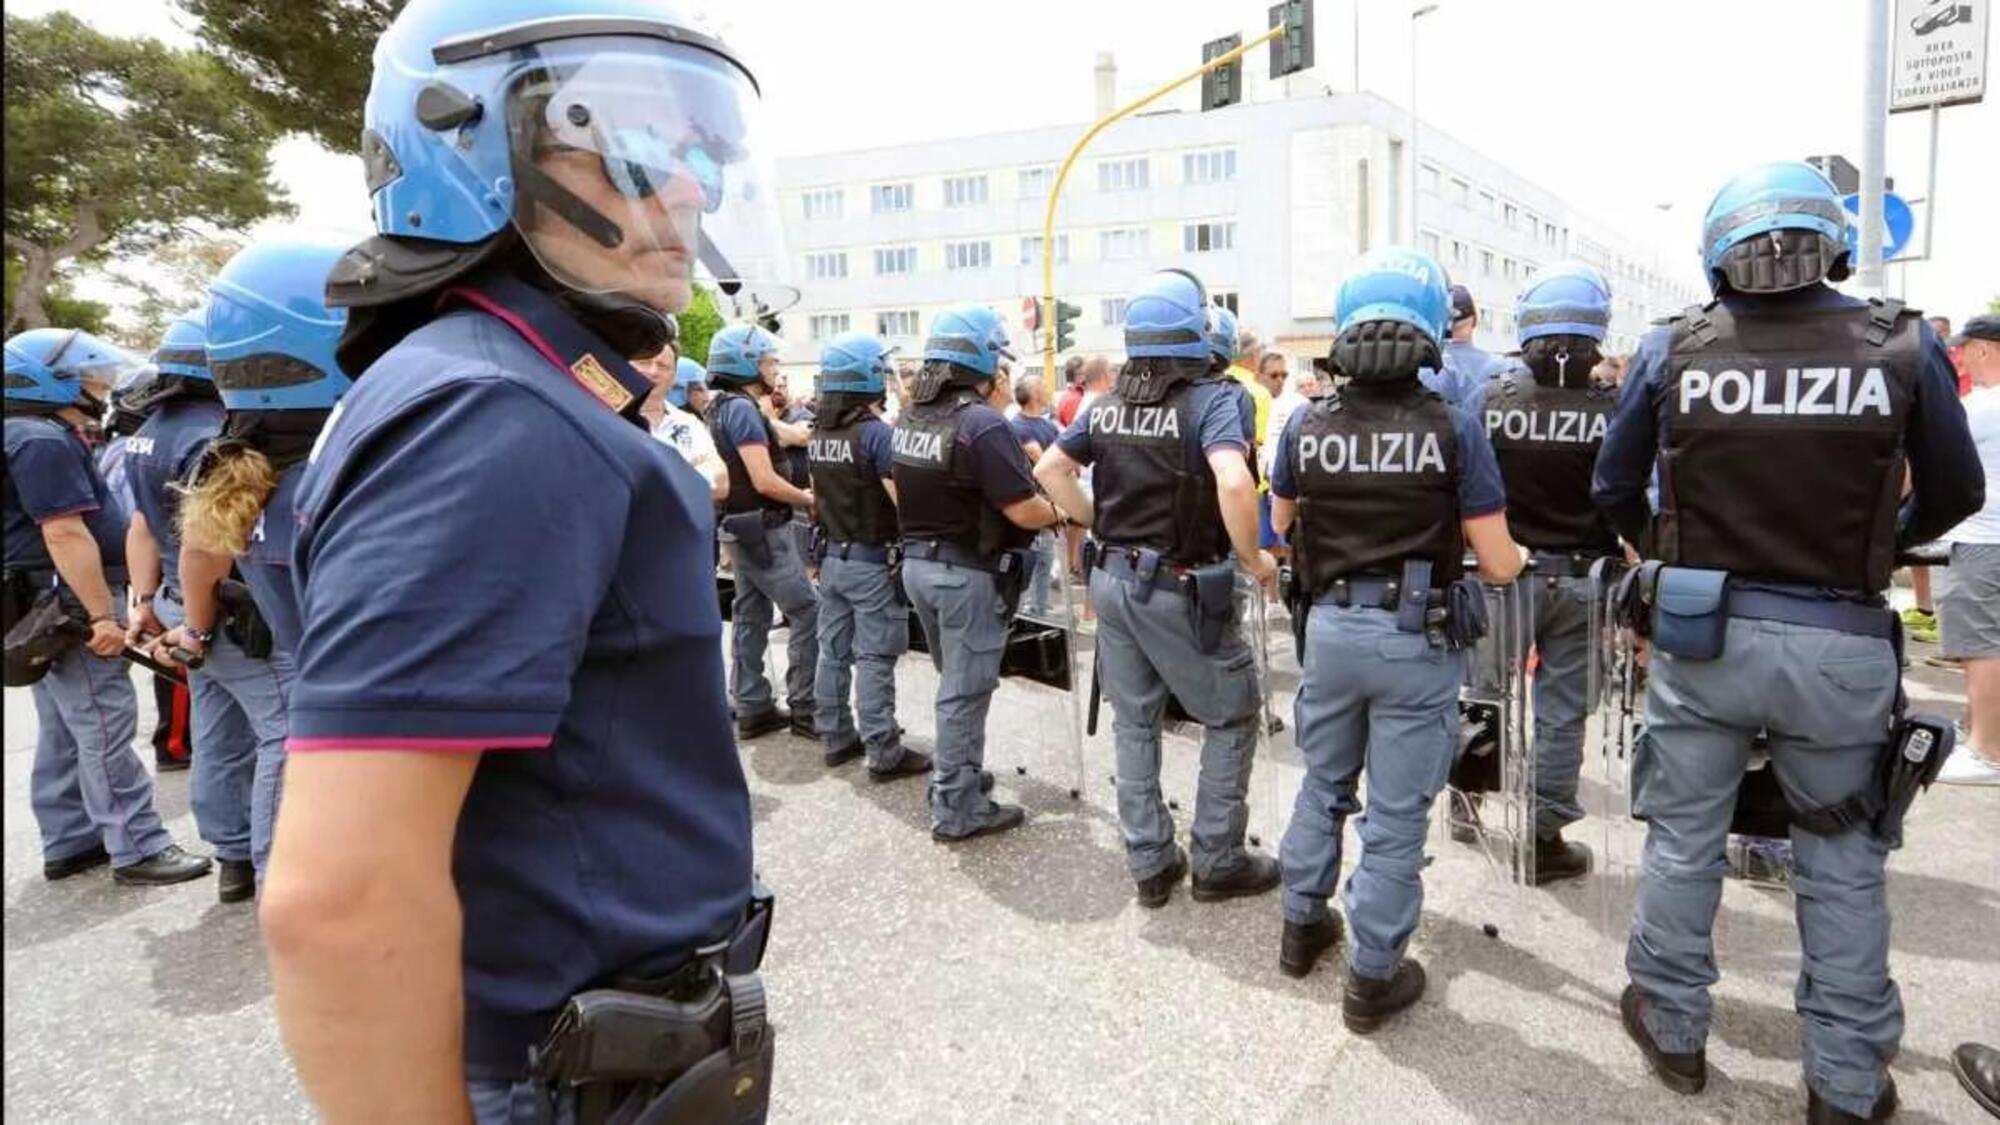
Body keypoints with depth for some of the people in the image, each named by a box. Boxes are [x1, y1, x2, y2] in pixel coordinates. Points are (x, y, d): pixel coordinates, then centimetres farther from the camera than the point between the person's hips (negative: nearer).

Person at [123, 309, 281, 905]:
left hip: (190, 606, 10)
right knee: (284, 733, -5)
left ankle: (235, 861, 26)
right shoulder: (214, 436, -20)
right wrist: (197, 626, -17)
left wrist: (147, 601, 20)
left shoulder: (153, 431, 13)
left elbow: (142, 525, 18)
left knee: (221, 739, 16)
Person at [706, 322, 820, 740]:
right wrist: (808, 499, -9)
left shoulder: (725, 407, 13)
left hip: (742, 526, 10)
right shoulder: (743, 408, -17)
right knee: (807, 614, -6)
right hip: (764, 528, -10)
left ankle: (753, 709, 17)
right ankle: (804, 709, -1)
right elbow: (765, 481, -22)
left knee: (750, 616, 11)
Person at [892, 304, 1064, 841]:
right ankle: (956, 810, 14)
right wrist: (1062, 511, -3)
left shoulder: (909, 418, 5)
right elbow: (1025, 511, -21)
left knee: (955, 681, 23)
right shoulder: (981, 423, -21)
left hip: (917, 562, 8)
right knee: (965, 691, 3)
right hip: (969, 573, -8)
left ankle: (952, 776, 37)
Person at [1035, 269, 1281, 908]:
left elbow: (1049, 471, 9)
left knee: (1134, 723, 15)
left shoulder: (1110, 402, 5)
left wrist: (1100, 526, 13)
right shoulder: (1216, 395, -13)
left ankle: (1149, 864, 25)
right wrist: (1253, 559, -17)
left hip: (1114, 580, 6)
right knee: (1233, 718, 13)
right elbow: (1233, 483, -31)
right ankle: (1218, 862, 20)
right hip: (1183, 588, -6)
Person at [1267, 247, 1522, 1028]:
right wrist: (1519, 554, 15)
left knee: (1324, 785, 22)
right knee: (1396, 813, 9)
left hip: (1331, 627, 3)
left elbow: (1281, 525, 11)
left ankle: (1301, 926, 37)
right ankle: (1372, 978, 21)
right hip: (1417, 639, -3)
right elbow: (1498, 565, -8)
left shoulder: (1306, 425, -5)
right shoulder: (1454, 429, -12)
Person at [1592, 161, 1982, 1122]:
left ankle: (1673, 1031, 31)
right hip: (1842, 643, 1)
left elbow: (1613, 490, 4)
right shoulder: (1904, 345, -4)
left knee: (1682, 839, 15)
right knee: (1842, 863, 16)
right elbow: (1953, 496, 9)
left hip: (1701, 631, 0)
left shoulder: (1672, 349, -5)